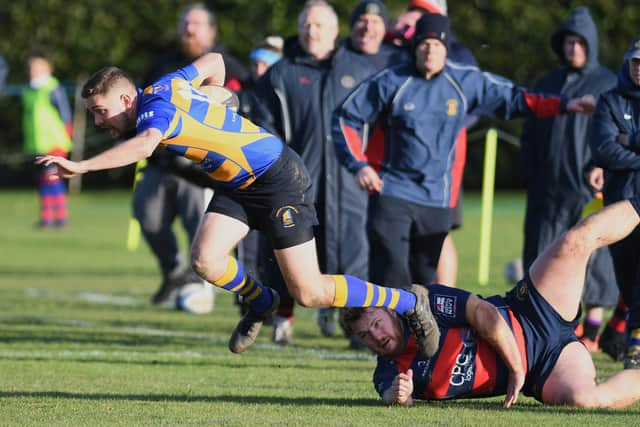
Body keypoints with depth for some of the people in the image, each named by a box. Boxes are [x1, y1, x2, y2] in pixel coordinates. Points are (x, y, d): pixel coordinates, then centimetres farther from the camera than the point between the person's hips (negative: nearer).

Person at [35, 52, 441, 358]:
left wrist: (81, 166, -49)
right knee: (206, 258, -11)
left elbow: (144, 145, -45)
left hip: (279, 178, -9)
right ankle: (261, 303, 18)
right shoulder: (164, 85, 4)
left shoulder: (157, 109, -22)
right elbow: (213, 62, 20)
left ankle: (411, 302, 9)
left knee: (309, 293, -7)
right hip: (238, 184, 9)